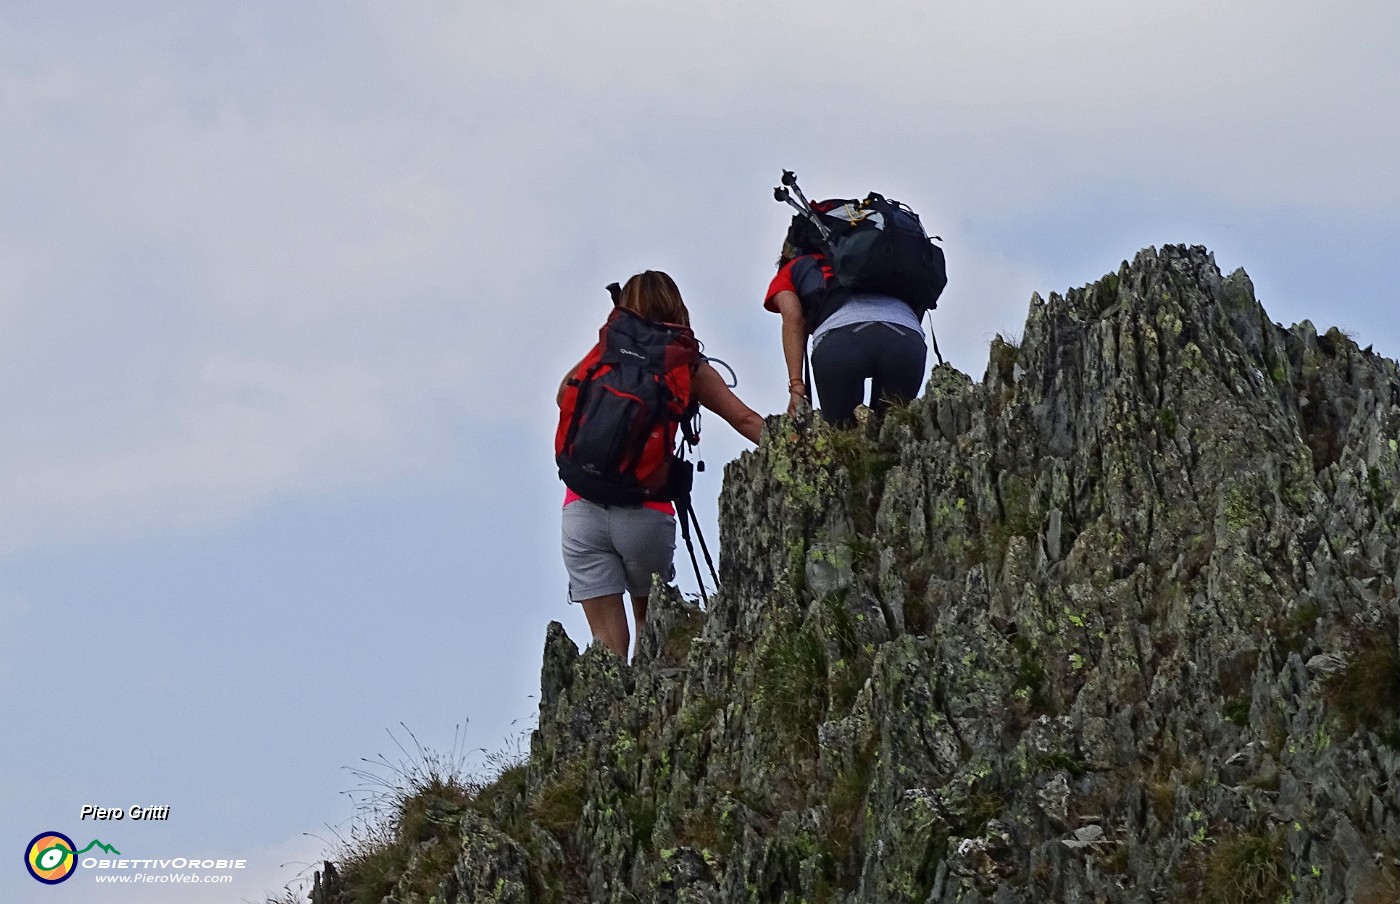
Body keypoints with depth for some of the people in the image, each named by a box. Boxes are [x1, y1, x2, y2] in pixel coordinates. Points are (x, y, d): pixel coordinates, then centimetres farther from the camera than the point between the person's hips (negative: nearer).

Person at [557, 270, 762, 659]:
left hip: (581, 508, 1)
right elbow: (745, 420, 0)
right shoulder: (686, 365, 8)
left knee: (607, 638, 1)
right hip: (646, 511, -1)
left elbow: (563, 397, 28)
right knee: (651, 619, 21)